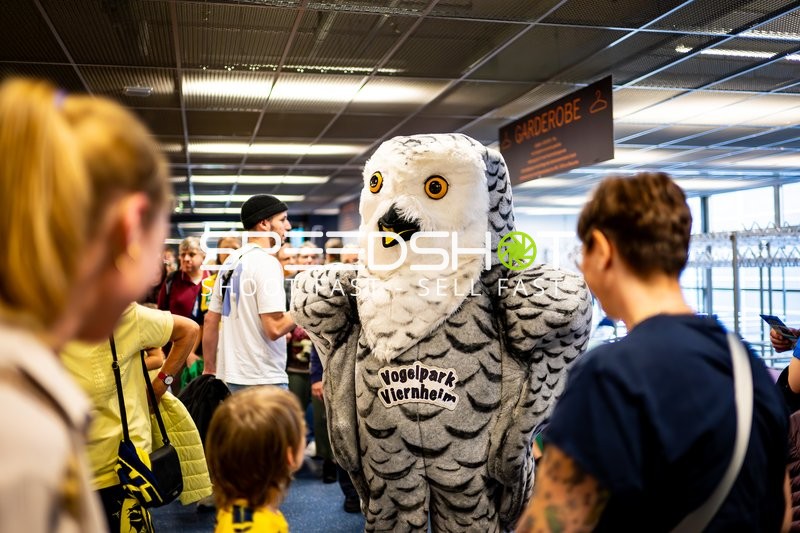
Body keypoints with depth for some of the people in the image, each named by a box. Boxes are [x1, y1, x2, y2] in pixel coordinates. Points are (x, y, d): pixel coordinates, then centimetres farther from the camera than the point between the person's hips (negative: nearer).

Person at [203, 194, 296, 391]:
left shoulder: (231, 261, 12)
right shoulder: (266, 262, -14)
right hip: (264, 380, -9)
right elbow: (274, 328, -21)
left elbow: (210, 320, 15)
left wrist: (210, 368, 21)